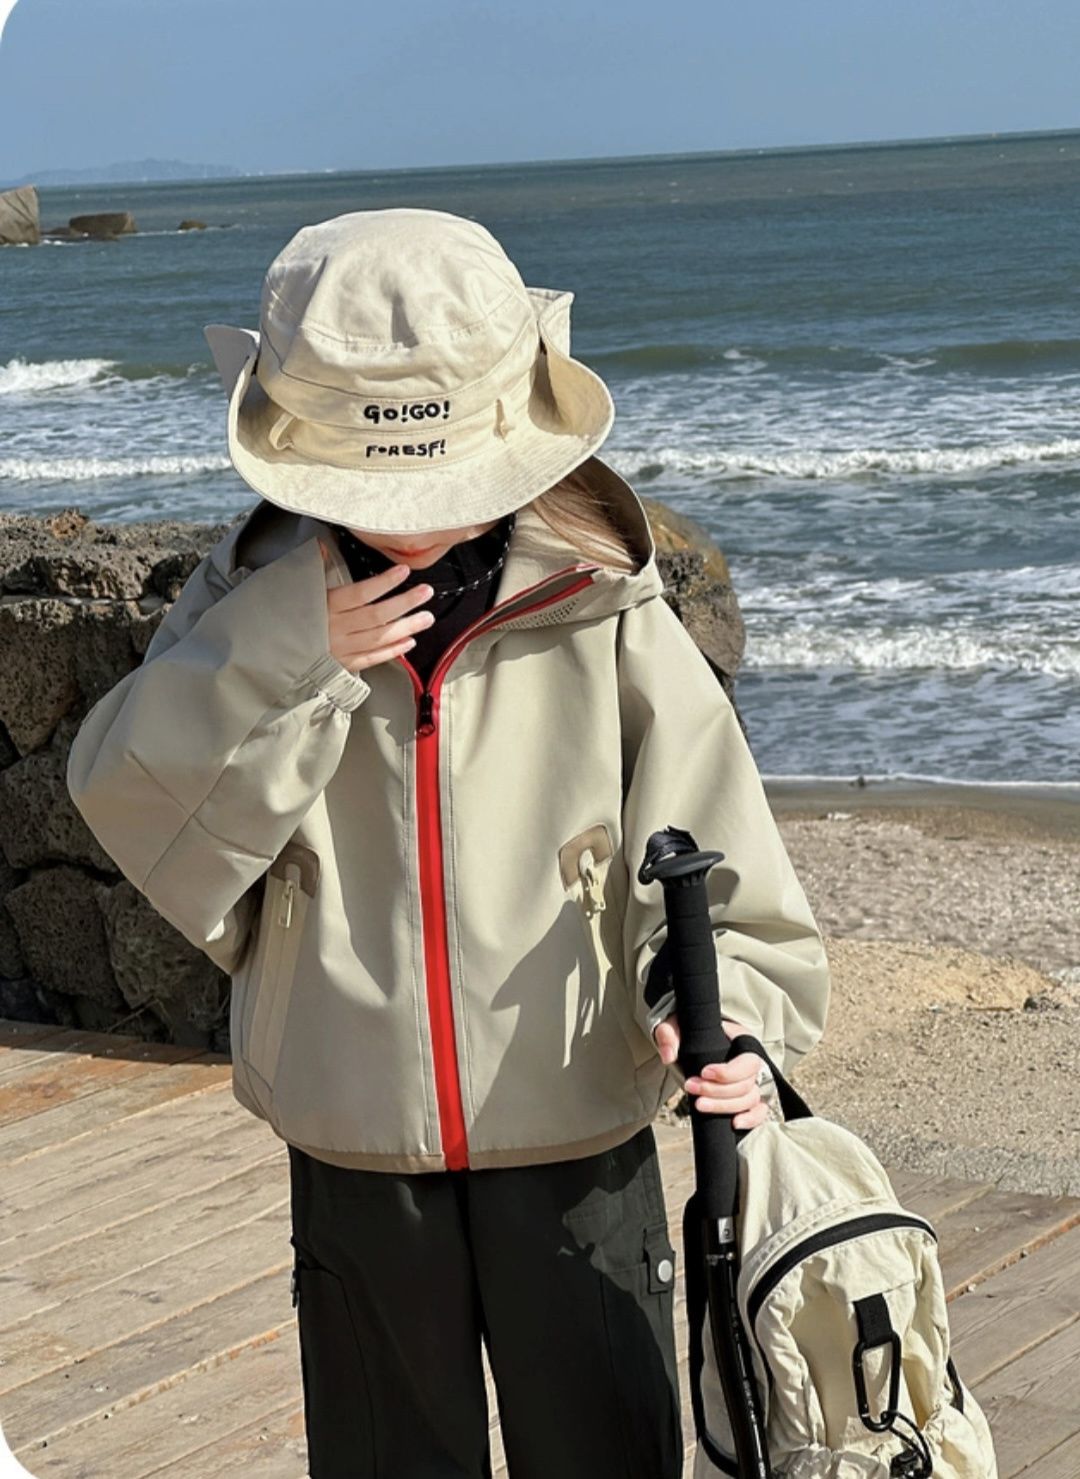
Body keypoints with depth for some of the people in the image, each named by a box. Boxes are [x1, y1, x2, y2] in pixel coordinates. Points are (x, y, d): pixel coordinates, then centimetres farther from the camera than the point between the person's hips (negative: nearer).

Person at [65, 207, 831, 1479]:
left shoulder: (604, 615, -10)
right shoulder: (256, 609, -4)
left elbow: (714, 873, -7)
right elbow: (134, 810, -12)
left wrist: (723, 1016, -26)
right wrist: (279, 656, -24)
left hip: (579, 1157, -2)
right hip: (354, 1169, 2)